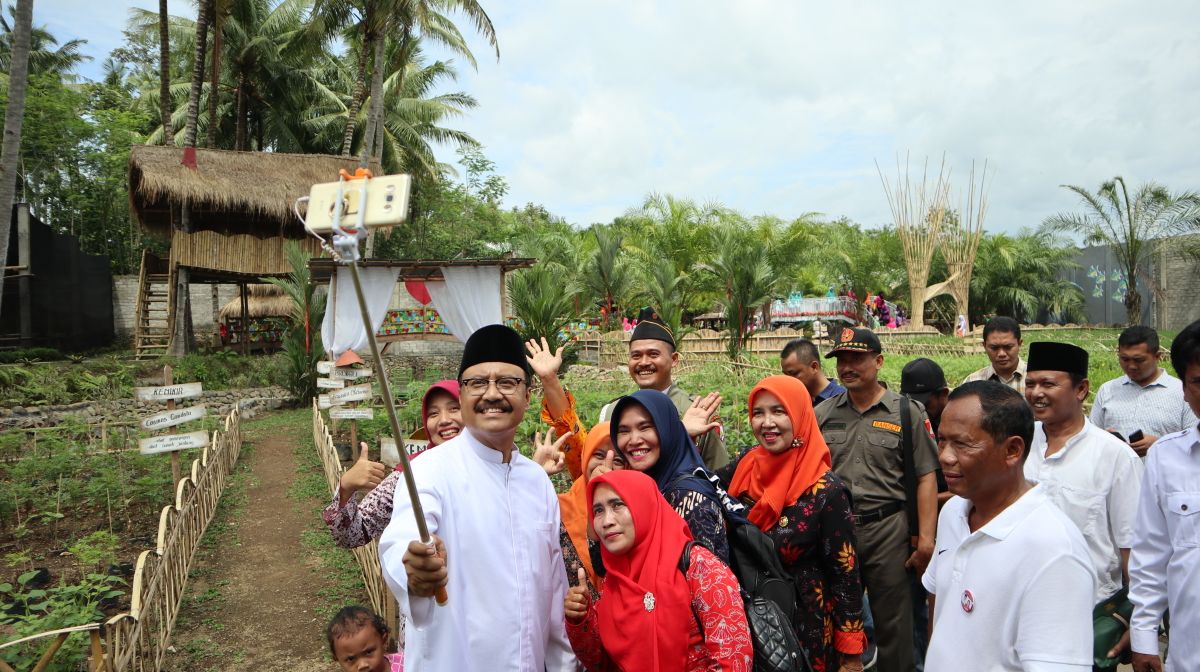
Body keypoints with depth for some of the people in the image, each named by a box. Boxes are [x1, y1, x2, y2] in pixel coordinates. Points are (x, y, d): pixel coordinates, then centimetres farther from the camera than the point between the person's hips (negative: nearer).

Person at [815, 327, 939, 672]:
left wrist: (926, 537, -9)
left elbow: (926, 478, -3)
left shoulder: (907, 412, -1)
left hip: (888, 529, -3)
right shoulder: (822, 413, 7)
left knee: (893, 621, 8)